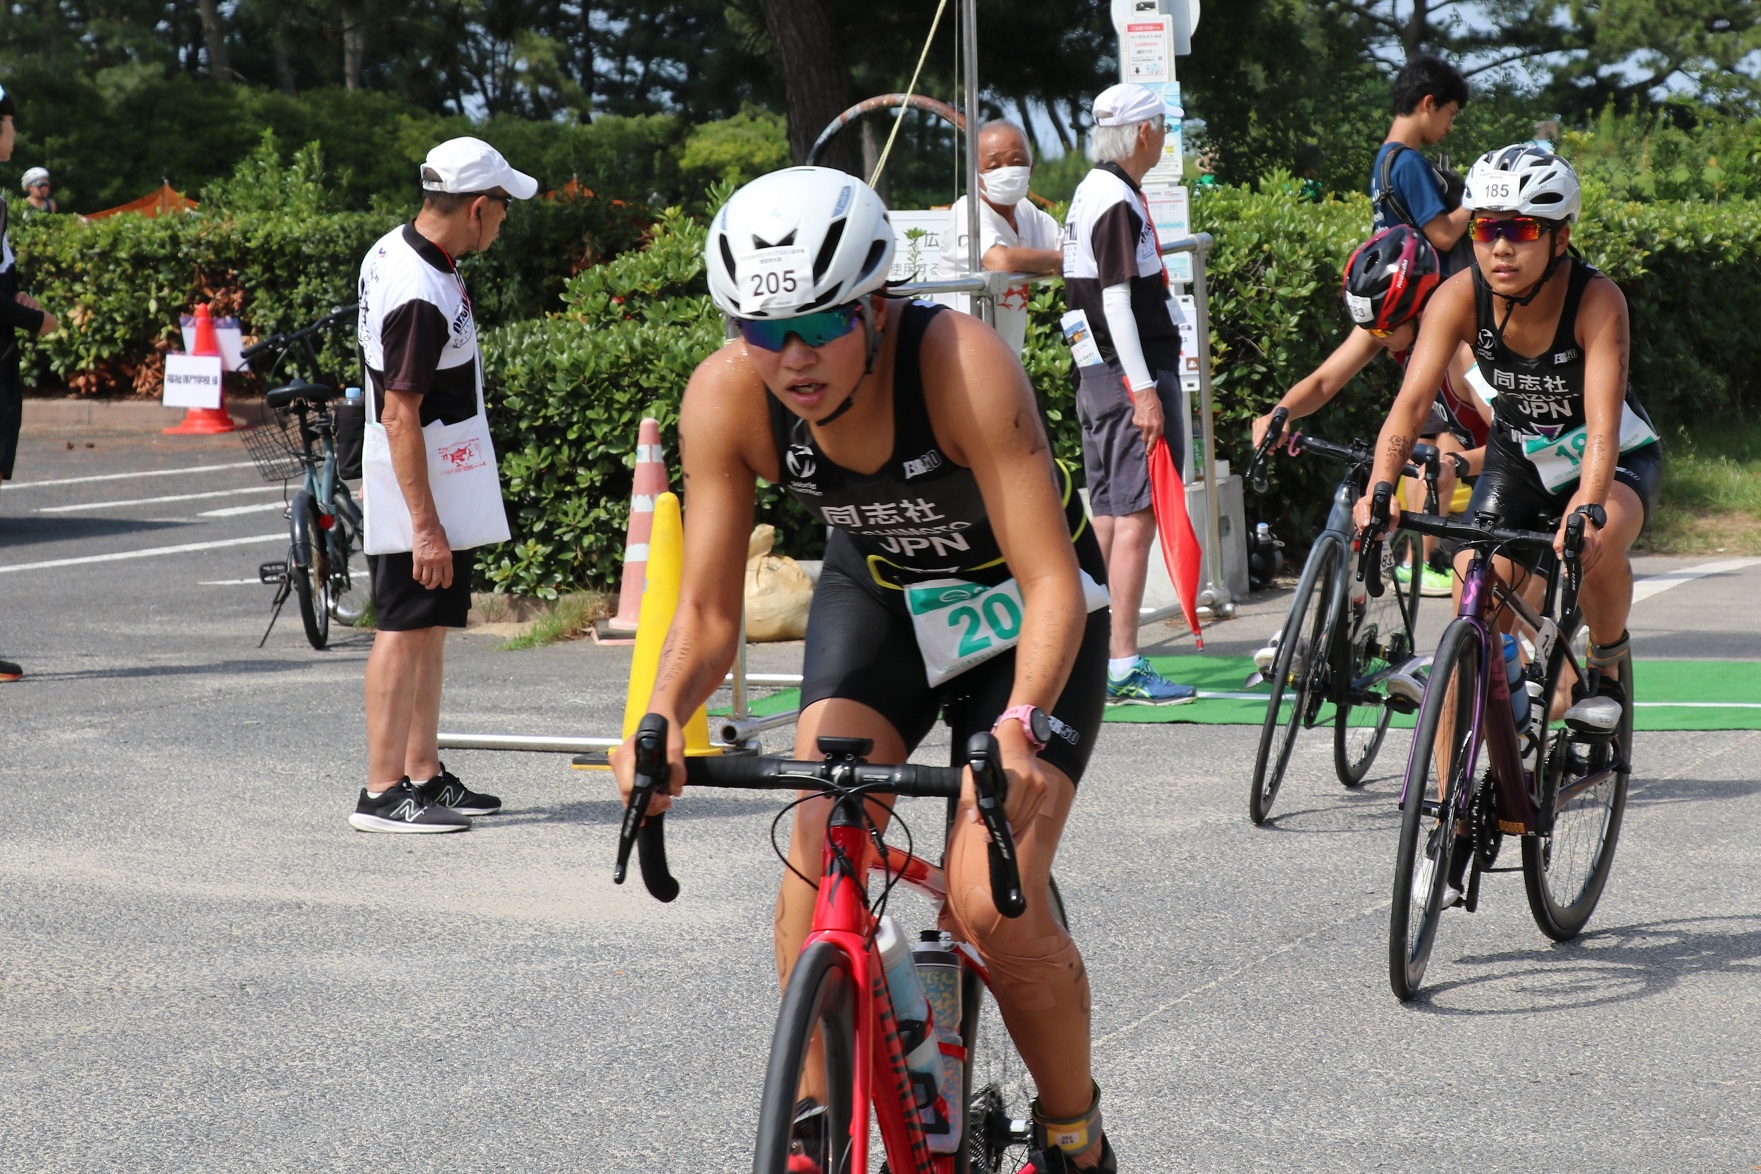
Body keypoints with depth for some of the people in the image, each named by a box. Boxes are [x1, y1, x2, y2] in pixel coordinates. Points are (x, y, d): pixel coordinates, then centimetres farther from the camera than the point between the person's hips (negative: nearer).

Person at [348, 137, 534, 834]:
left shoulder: (394, 250, 6)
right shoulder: (422, 298, -26)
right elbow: (400, 417, -26)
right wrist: (425, 527, -24)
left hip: (439, 487, 10)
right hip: (420, 491, -10)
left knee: (430, 629, 14)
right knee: (405, 631, -7)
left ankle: (424, 775, 21)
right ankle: (382, 793, -4)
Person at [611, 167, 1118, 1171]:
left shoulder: (962, 364, -35)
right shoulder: (726, 398, -24)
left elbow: (1053, 586, -38)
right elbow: (708, 612, -18)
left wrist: (1021, 724, -56)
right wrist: (662, 720, -39)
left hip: (1019, 607, -3)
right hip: (879, 590, 4)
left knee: (993, 905, -17)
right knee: (817, 835, -21)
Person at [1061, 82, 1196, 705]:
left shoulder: (1090, 193, 16)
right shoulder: (1119, 202, -15)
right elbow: (1116, 300, -19)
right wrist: (1144, 389, -21)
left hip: (1097, 375, 10)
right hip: (1132, 375, -10)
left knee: (1109, 516, 12)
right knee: (1136, 517, -9)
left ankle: (1095, 659, 16)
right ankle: (1124, 668, -10)